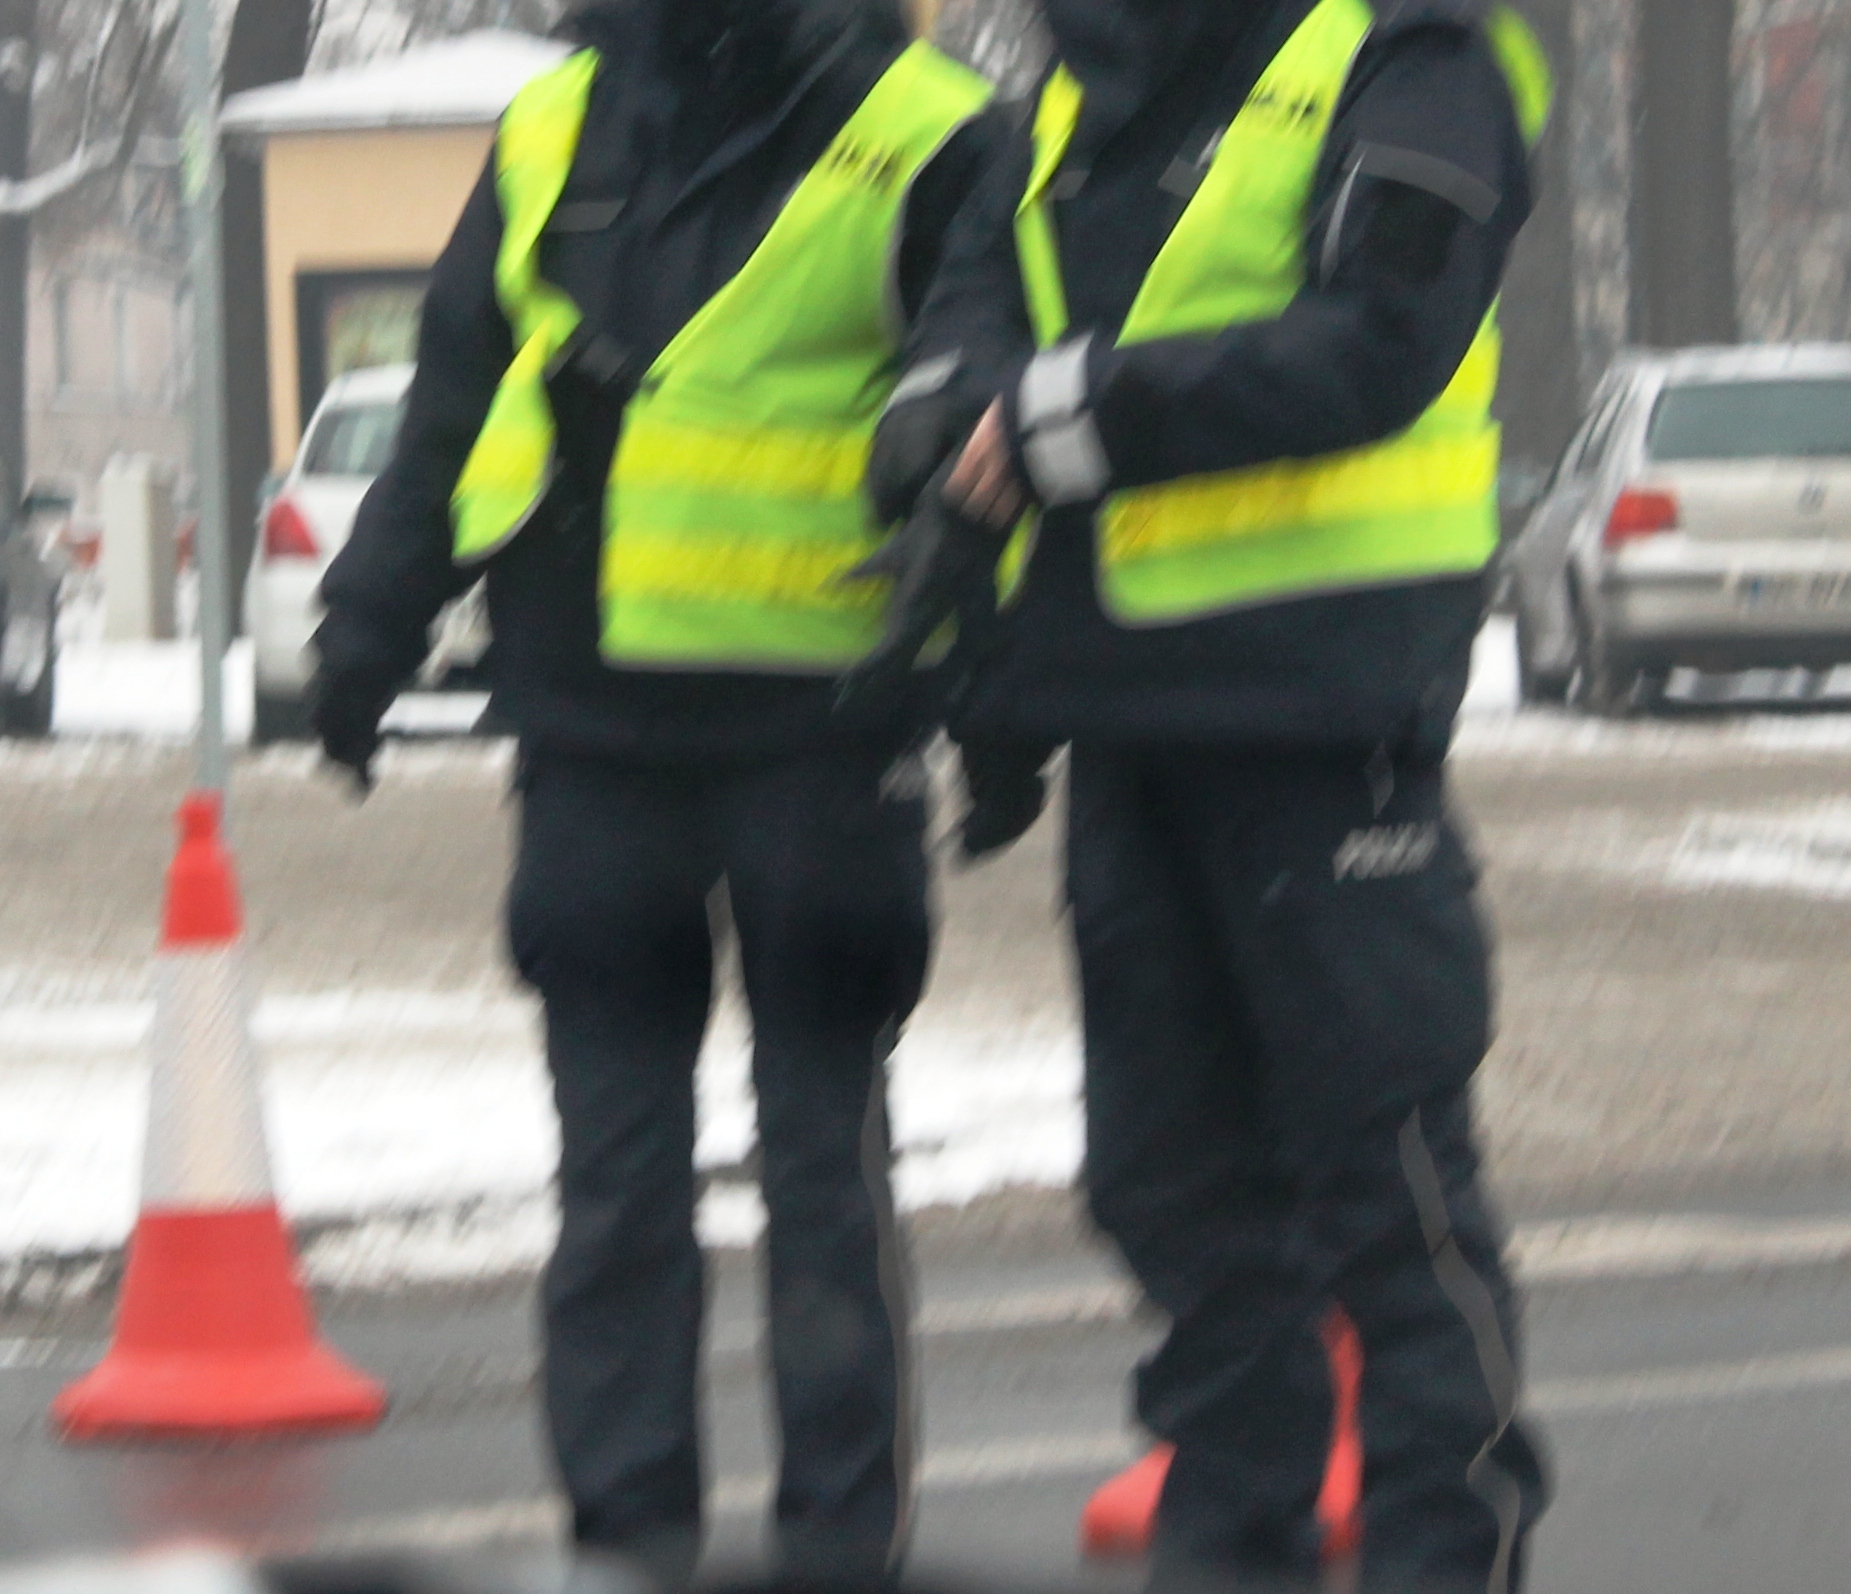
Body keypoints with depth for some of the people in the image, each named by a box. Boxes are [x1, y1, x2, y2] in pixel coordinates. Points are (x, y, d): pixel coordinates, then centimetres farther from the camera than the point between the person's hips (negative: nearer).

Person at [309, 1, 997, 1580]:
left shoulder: (925, 145, -3)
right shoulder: (556, 134, 12)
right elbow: (449, 409, 19)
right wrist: (371, 623, 15)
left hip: (822, 726, -4)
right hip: (593, 723, 5)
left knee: (823, 1149, 1)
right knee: (614, 1159, 7)